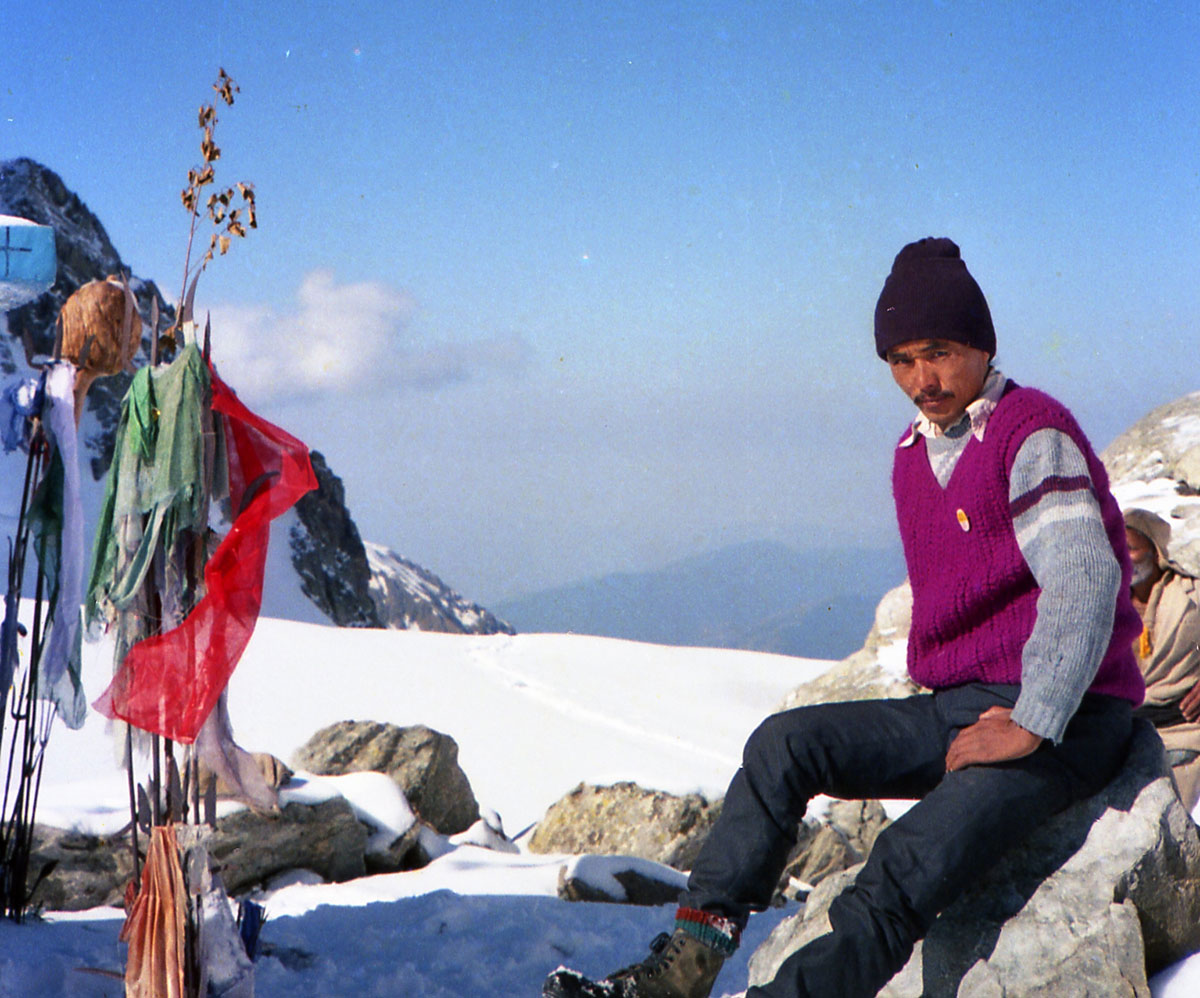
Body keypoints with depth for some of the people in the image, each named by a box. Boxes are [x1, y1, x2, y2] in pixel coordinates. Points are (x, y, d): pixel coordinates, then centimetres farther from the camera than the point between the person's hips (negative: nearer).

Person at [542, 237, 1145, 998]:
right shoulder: (914, 455, 15)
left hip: (1065, 721, -7)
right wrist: (943, 722, 11)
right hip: (960, 709, 8)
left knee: (910, 867, -28)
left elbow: (1085, 580, -22)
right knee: (786, 745, -12)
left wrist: (1030, 727, -28)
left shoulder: (1033, 435, -10)